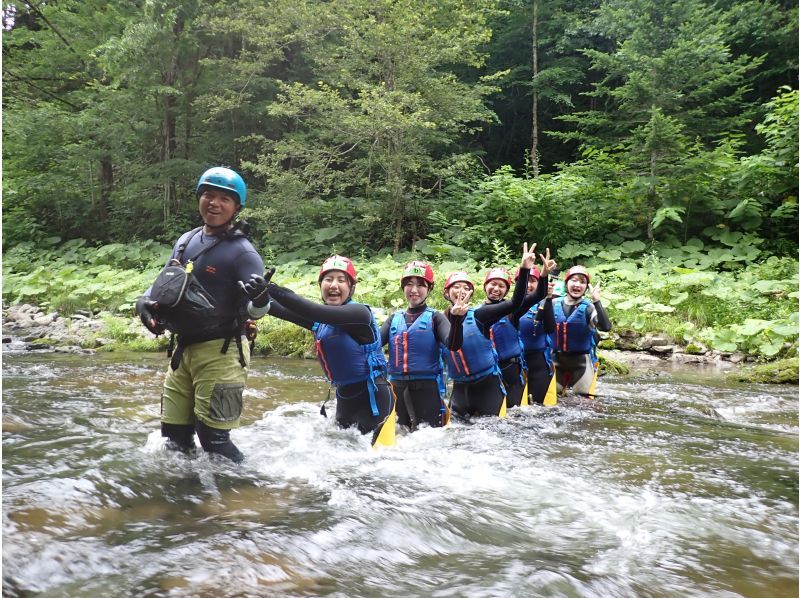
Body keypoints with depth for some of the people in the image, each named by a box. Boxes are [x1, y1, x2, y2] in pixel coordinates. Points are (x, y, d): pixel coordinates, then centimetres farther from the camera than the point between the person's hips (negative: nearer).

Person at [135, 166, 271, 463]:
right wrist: (146, 303, 0)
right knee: (174, 435, 16)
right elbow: (164, 283, 21)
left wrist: (260, 298, -40)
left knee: (213, 438, -6)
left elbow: (255, 312, -17)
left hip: (220, 351, -7)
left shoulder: (241, 250, -12)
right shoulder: (185, 241, 9)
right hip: (182, 347, 7)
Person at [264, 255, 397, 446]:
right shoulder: (320, 321, 7)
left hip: (374, 398, -7)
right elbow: (282, 311, -5)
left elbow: (316, 312, -30)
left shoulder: (359, 312, -16)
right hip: (345, 397, 8)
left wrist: (274, 290, -36)